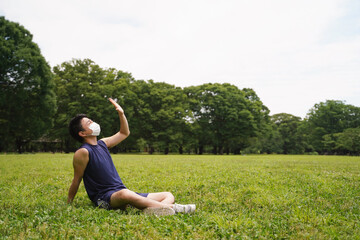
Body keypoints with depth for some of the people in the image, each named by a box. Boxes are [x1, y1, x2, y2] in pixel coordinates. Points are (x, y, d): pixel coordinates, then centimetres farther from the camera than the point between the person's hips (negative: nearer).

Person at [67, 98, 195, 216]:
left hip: (123, 192, 9)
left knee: (168, 195, 1)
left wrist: (121, 114, 15)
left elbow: (124, 133, 28)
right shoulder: (83, 152, -7)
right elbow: (76, 181, -2)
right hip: (104, 199, -9)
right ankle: (172, 208, -43)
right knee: (125, 194, -45)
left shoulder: (102, 143, 15)